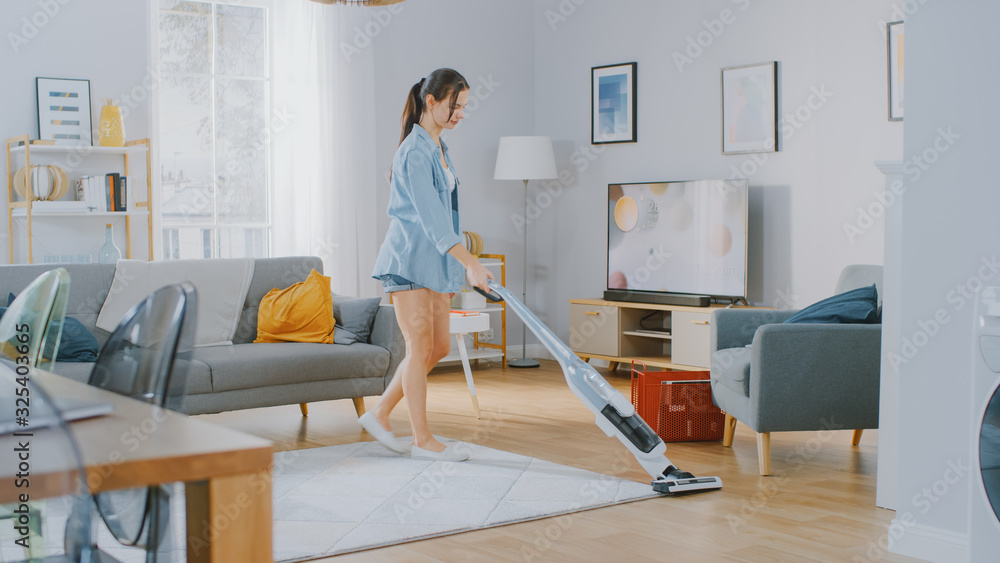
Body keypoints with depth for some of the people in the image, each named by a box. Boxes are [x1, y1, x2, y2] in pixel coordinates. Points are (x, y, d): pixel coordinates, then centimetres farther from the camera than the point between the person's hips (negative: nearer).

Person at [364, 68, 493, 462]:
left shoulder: (439, 148, 14)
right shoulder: (415, 152, -17)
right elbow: (430, 217, -25)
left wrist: (459, 265, 19)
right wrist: (471, 264, -30)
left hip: (435, 259, 10)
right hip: (410, 258, -10)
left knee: (439, 346, 10)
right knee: (421, 346, -4)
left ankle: (379, 414, 20)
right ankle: (422, 439, 6)